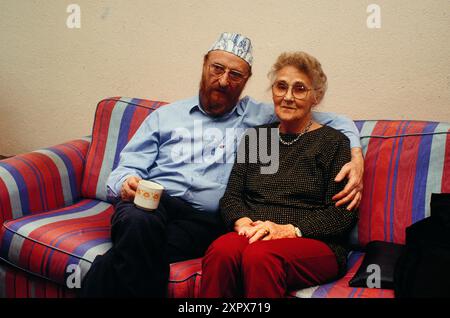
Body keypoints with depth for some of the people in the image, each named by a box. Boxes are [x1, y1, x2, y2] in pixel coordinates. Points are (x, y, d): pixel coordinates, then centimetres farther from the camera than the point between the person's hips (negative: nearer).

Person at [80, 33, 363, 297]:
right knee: (140, 225, -37)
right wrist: (127, 184, -9)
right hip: (152, 202, 2)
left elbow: (334, 122, 19)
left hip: (204, 219, -1)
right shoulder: (166, 115, 22)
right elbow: (129, 166, 15)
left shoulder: (260, 118, 19)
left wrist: (356, 155, -1)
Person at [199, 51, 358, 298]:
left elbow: (343, 213, -2)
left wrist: (290, 229, -14)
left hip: (314, 242, -3)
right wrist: (243, 222, -8)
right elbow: (231, 196, 14)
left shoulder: (333, 142, 7)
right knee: (220, 251, -33)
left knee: (259, 255, -37)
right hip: (252, 235, 3)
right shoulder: (255, 137, 20)